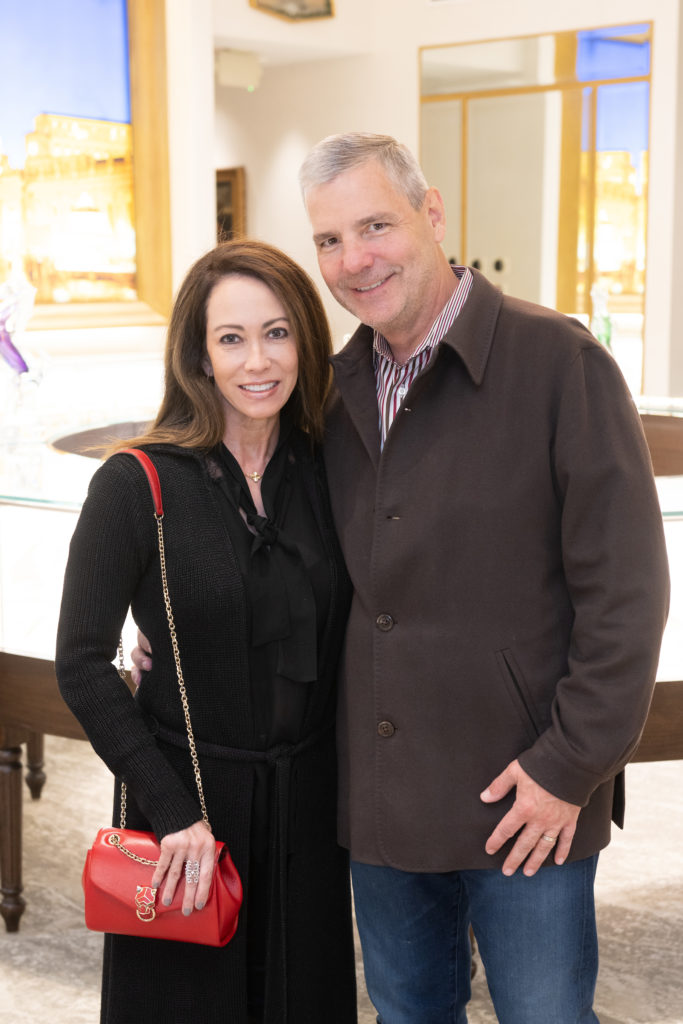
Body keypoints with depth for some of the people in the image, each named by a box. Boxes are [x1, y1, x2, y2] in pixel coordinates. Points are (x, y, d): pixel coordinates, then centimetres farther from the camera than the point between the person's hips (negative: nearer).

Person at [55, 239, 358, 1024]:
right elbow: (83, 665, -12)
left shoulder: (326, 474, 0)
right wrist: (173, 810, -14)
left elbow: (333, 648, 7)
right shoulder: (137, 485, -12)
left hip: (307, 807, 4)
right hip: (189, 798, -3)